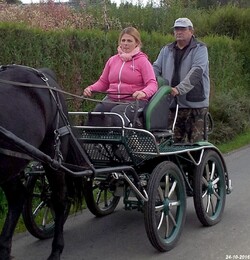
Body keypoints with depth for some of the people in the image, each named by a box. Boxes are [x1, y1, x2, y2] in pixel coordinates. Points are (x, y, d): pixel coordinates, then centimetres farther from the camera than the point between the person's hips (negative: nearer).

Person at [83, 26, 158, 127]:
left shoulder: (142, 60, 5)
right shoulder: (112, 60, 18)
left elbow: (153, 84, -5)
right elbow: (103, 82, 23)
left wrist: (143, 93, -27)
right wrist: (90, 89, 2)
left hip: (134, 101, -4)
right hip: (111, 100, 4)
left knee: (116, 112, -36)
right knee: (97, 110, -28)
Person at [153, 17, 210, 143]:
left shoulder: (200, 49, 0)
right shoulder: (166, 50, 18)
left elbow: (196, 72, -15)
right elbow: (156, 68, 8)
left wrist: (179, 88, -29)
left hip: (195, 105, -4)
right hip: (172, 104, 5)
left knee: (196, 142, -5)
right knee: (175, 142, 8)